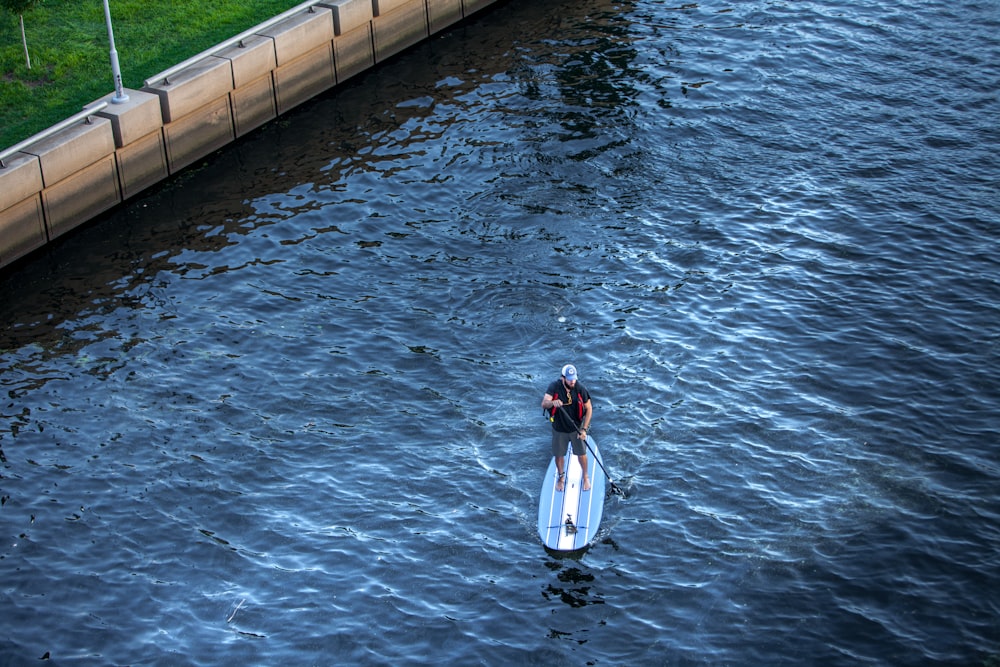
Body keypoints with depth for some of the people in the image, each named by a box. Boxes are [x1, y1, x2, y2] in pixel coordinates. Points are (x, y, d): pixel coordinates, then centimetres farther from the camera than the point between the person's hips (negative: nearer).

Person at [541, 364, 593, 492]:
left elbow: (589, 409, -9)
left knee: (581, 454, 12)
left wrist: (584, 429, -14)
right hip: (559, 429, 0)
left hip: (577, 427, 0)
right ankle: (561, 477, 41)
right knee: (559, 455, 14)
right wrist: (552, 403, -54)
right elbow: (543, 404, -31)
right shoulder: (554, 387, -20)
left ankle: (585, 477, 39)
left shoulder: (580, 388, -18)